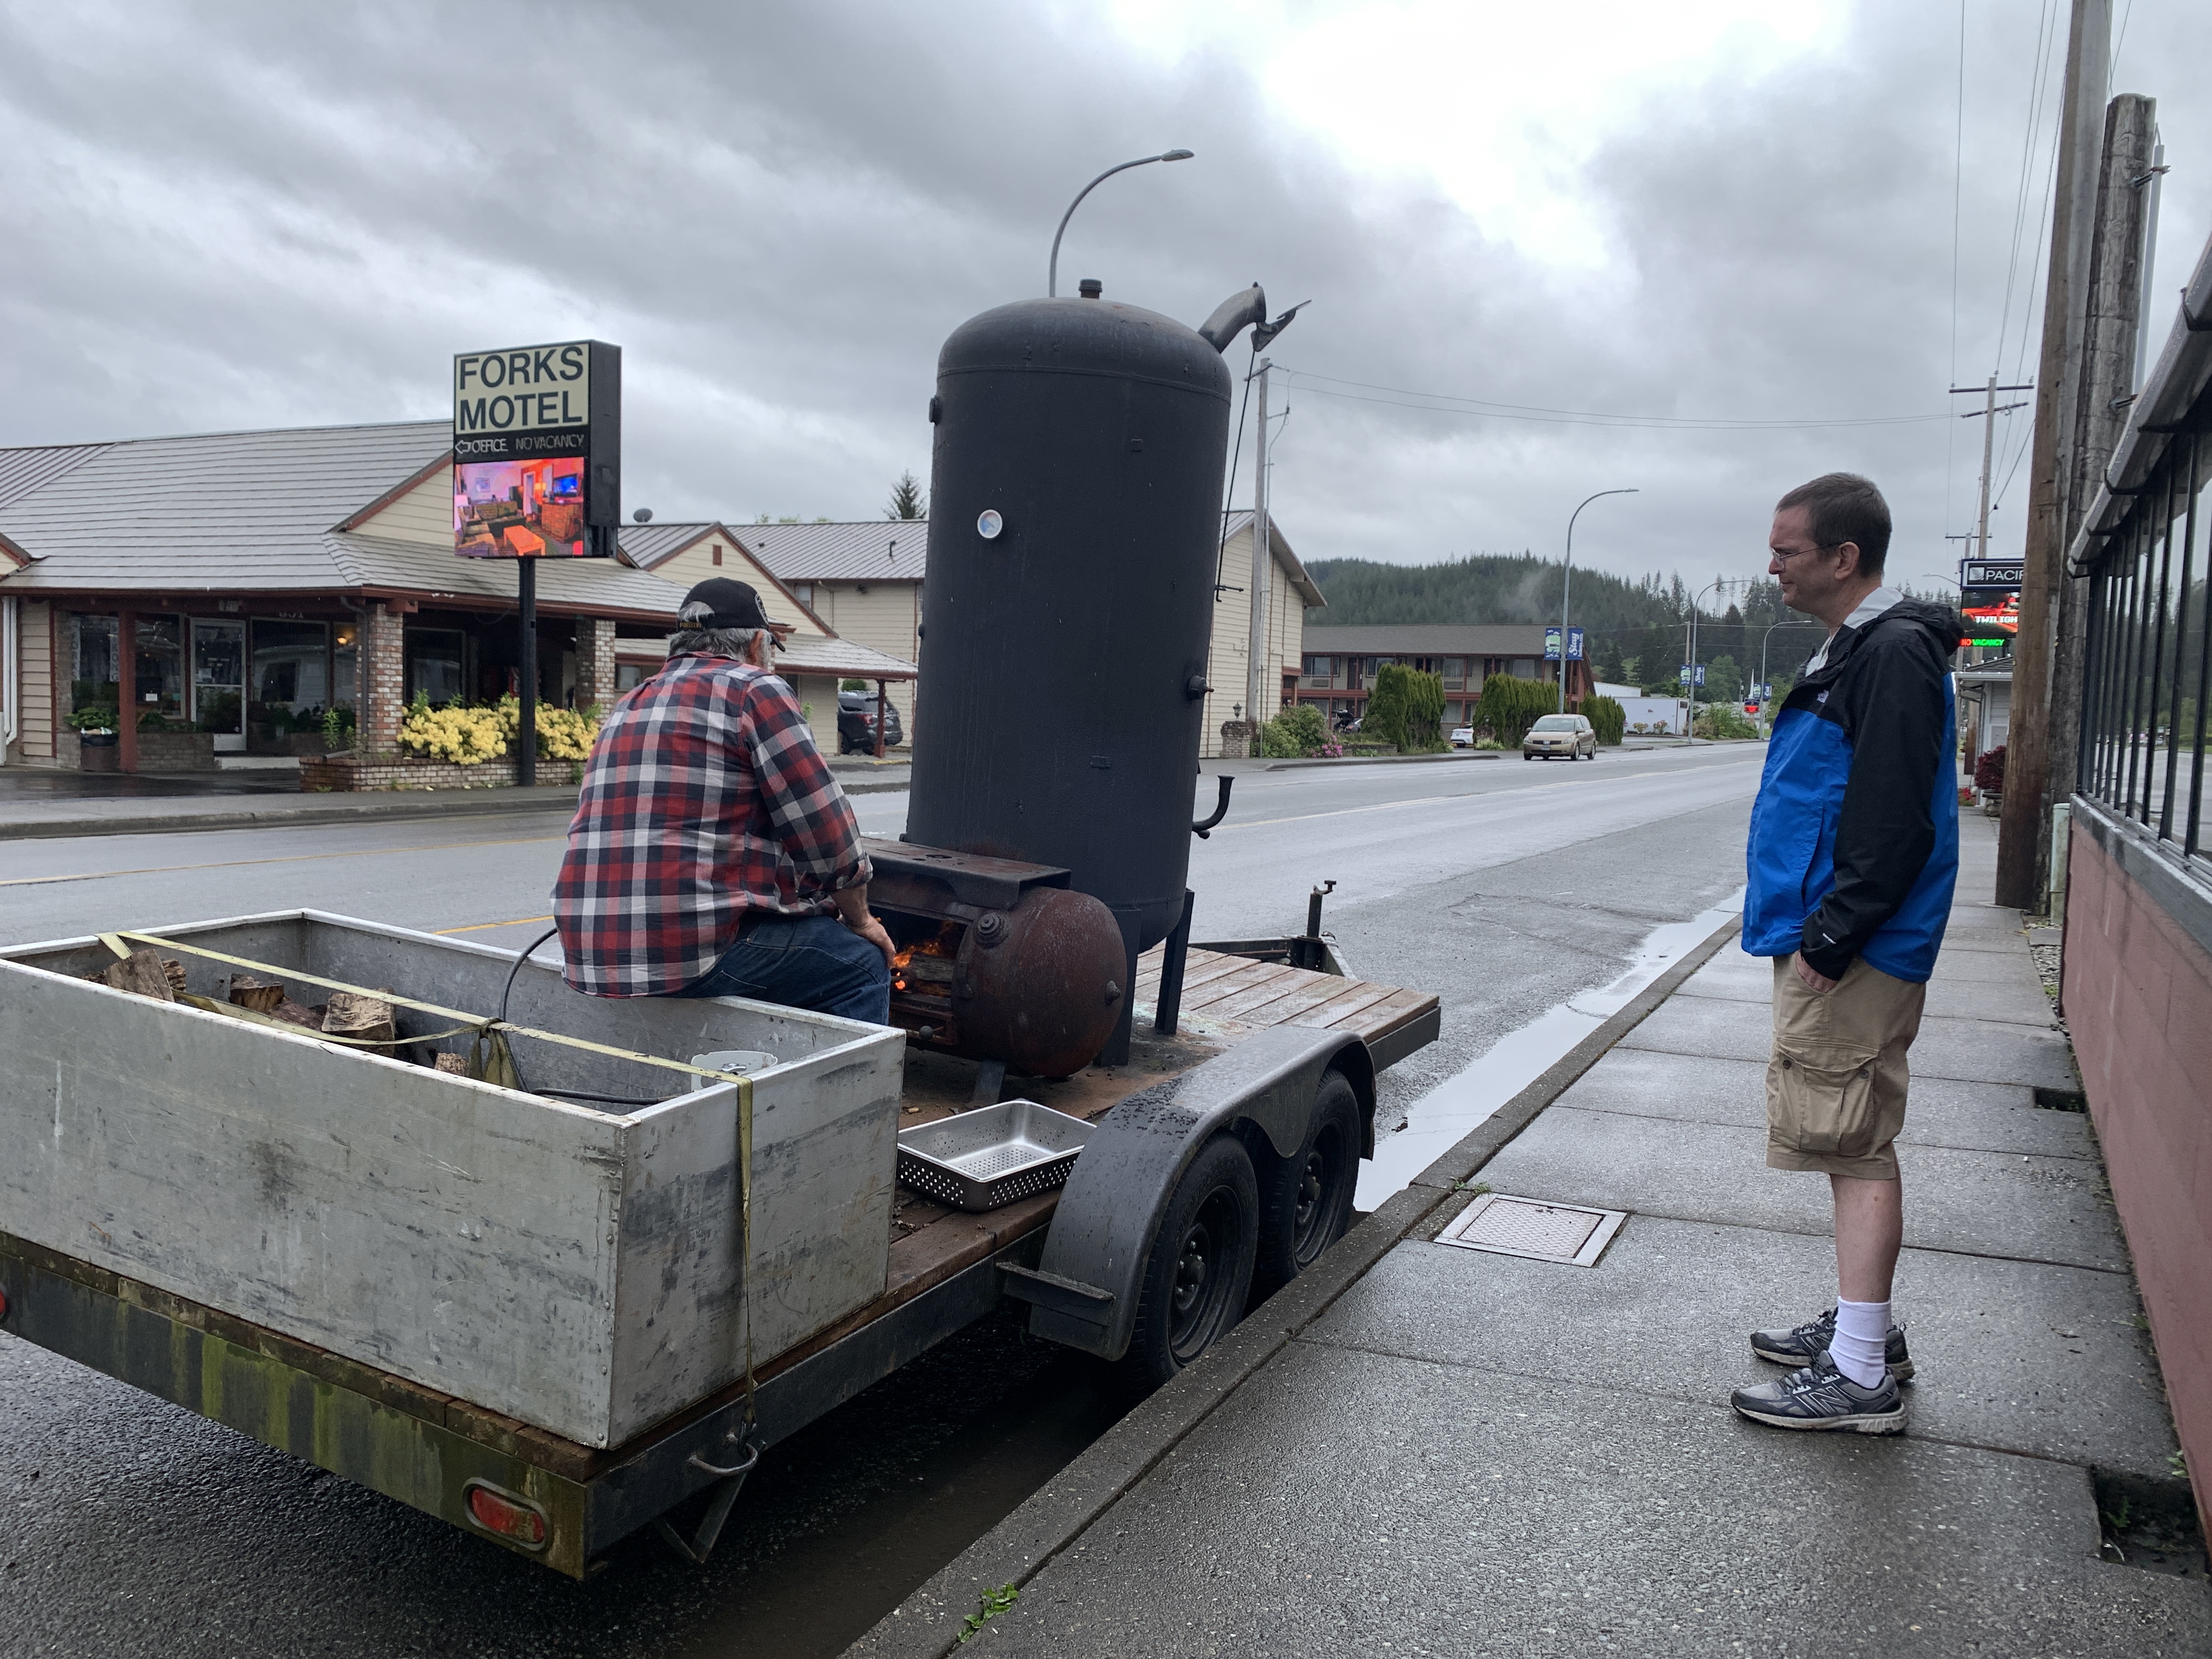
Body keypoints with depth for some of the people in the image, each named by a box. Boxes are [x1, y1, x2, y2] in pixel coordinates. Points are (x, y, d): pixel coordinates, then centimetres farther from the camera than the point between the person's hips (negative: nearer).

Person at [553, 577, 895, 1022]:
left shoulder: (629, 706, 22)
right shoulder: (755, 690, -3)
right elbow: (825, 832, -5)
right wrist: (860, 920, 11)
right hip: (693, 947, -9)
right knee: (863, 965, 6)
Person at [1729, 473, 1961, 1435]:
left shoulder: (1895, 654, -16)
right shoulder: (1854, 650, 17)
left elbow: (1893, 825, -23)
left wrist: (1825, 942, -21)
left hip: (1853, 959, -10)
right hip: (1834, 950, 10)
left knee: (1856, 1149, -5)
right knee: (1854, 1146, 17)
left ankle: (1860, 1378, 3)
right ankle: (1863, 1331, 29)